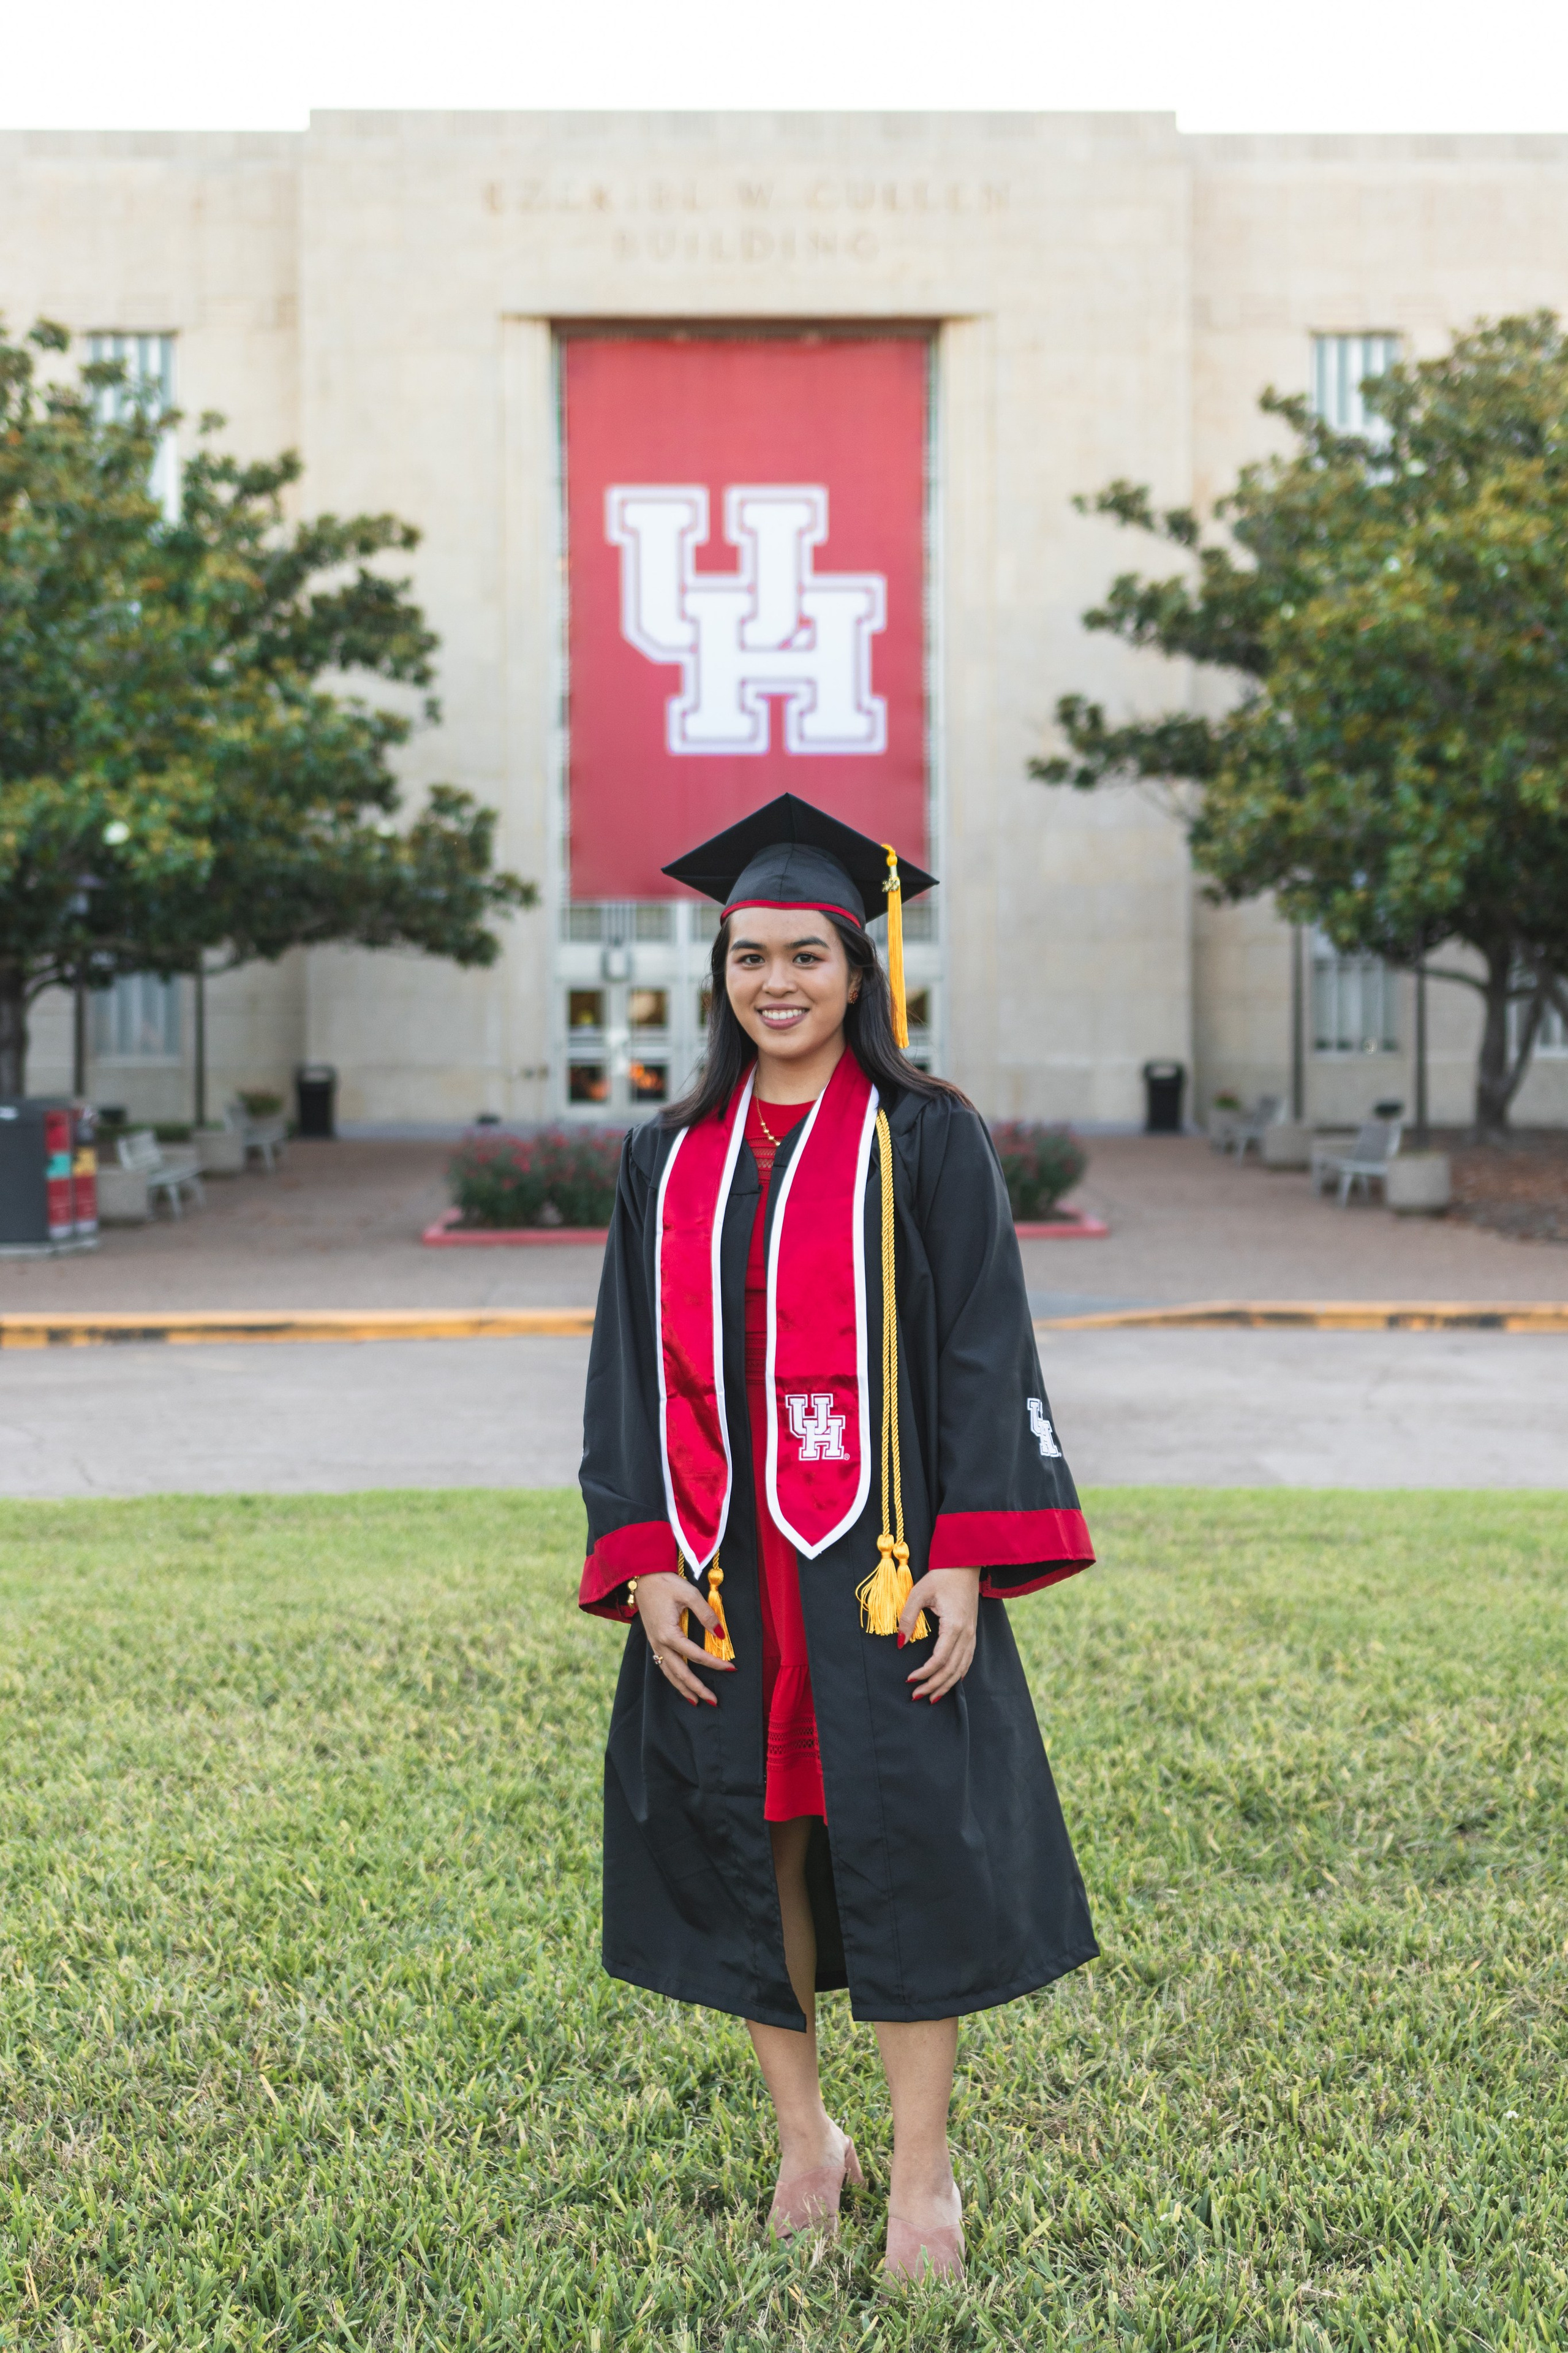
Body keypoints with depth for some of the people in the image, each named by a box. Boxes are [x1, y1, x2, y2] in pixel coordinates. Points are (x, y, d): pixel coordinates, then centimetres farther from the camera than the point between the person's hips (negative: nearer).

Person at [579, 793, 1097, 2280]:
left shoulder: (926, 1140, 0)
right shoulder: (670, 1161, 9)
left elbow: (982, 1348, -4)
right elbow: (635, 1366, 9)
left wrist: (964, 1561, -12)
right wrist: (645, 1562, -2)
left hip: (882, 1563, -3)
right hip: (721, 1569, 4)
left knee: (905, 1847, -2)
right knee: (745, 1839, 8)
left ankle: (921, 2172, 11)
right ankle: (804, 2137, 24)